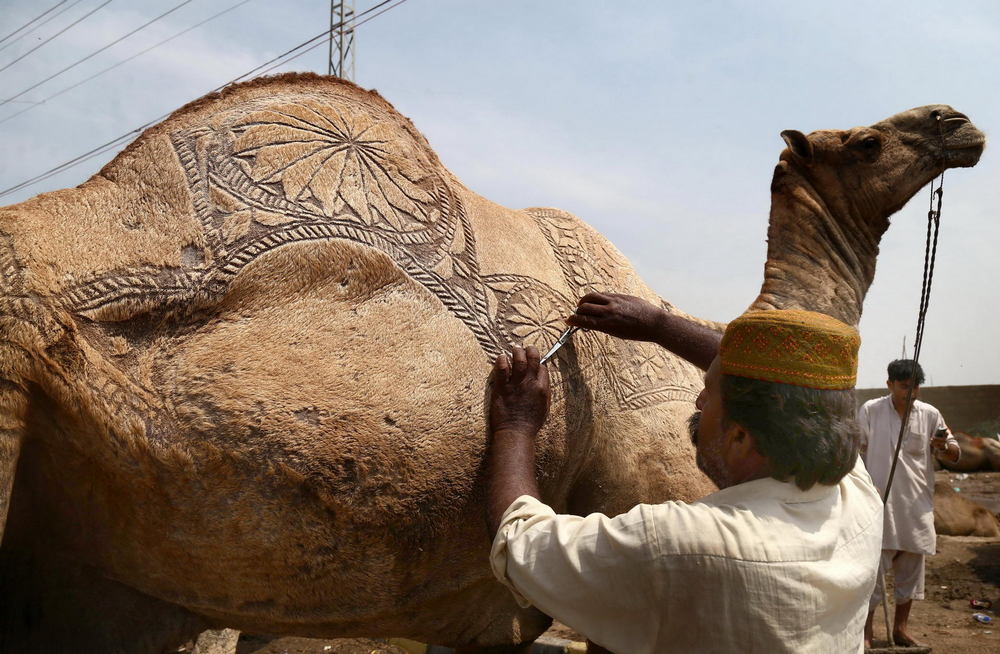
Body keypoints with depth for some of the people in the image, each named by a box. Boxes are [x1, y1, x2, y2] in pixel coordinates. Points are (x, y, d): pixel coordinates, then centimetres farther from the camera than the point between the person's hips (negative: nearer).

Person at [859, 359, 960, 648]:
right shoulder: (870, 410, -5)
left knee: (911, 569, 13)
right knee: (873, 569, -2)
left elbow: (955, 455, 8)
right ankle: (865, 633, 11)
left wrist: (944, 446, -15)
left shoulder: (930, 414, 1)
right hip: (879, 504, -3)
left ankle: (901, 628, 29)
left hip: (916, 505, 3)